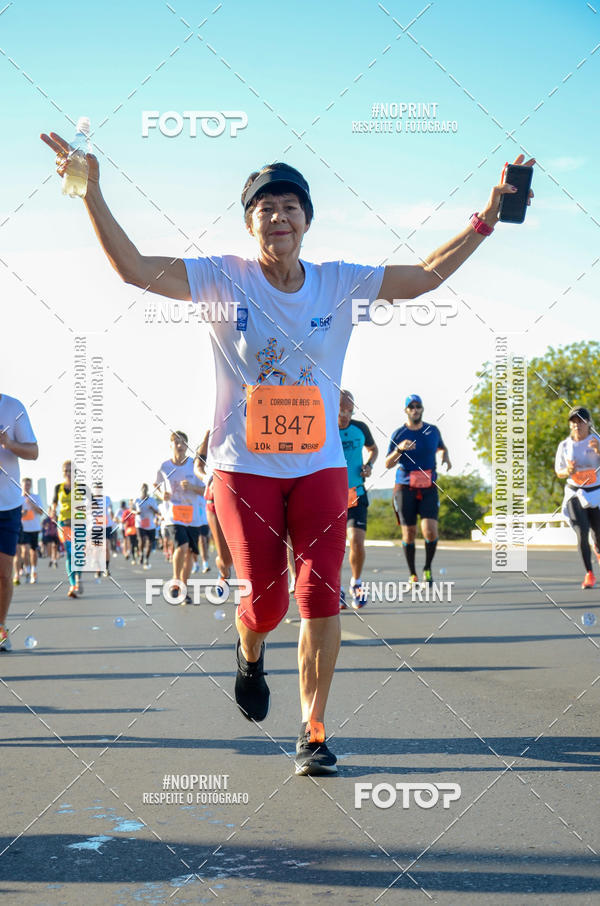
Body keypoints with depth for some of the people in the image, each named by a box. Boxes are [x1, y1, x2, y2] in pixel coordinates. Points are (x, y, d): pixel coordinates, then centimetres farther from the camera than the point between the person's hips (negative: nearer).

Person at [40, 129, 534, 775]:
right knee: (266, 601, -4)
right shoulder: (222, 279, -3)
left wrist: (485, 220, 4)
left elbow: (424, 277, 10)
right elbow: (134, 269, -10)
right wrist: (92, 194, -19)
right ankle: (250, 654, 35)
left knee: (321, 599, -6)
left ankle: (313, 733, 7)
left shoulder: (339, 283, 4)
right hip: (244, 466, -2)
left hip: (320, 465, 2)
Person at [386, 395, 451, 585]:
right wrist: (399, 449, -22)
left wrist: (446, 457, 4)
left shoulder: (433, 431, 6)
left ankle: (427, 568, 9)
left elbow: (442, 447, 27)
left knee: (430, 531, -14)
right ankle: (413, 575, 17)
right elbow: (388, 464, -4)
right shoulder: (398, 434, -2)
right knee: (409, 533, 0)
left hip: (429, 490, 1)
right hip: (405, 489, -1)